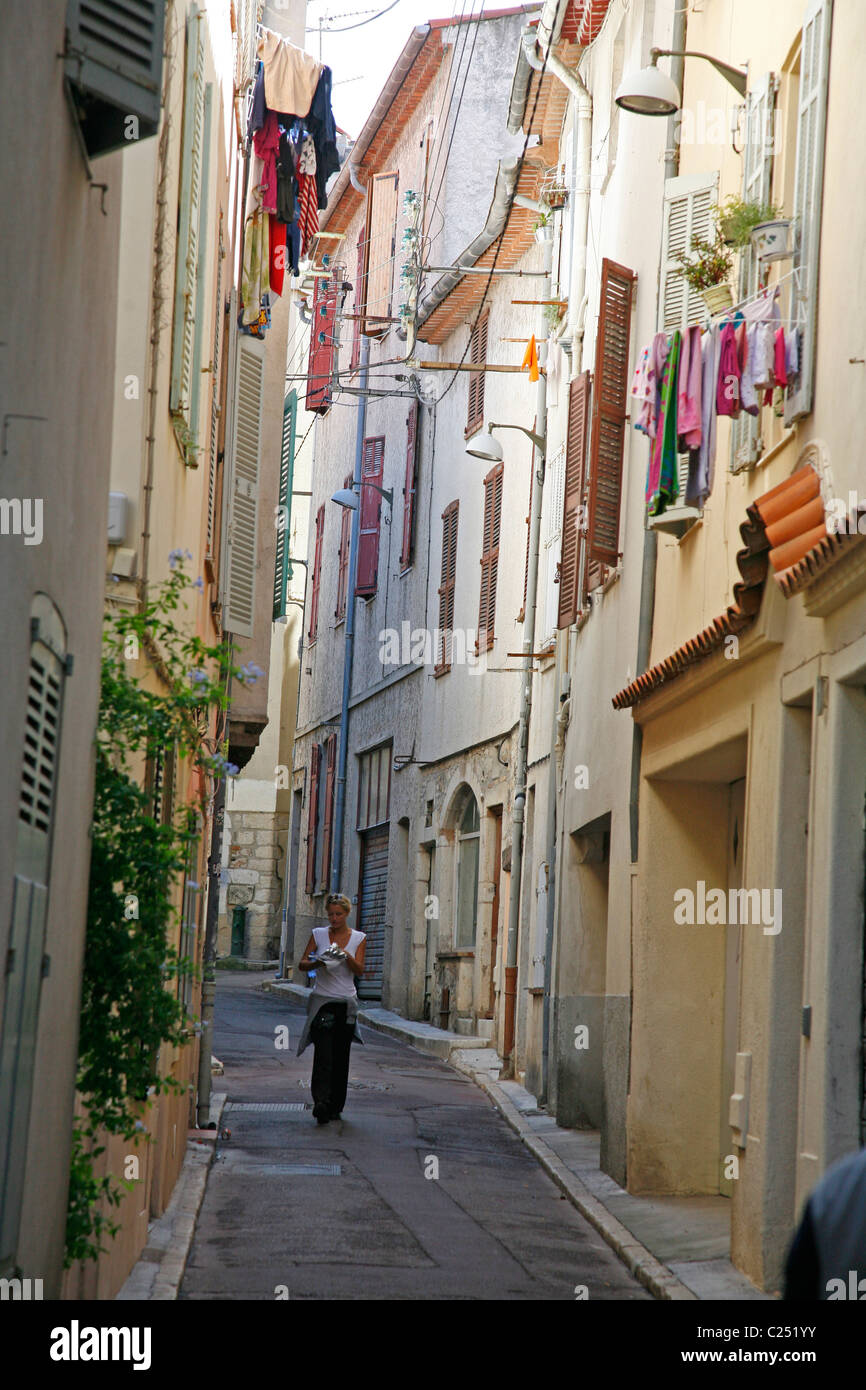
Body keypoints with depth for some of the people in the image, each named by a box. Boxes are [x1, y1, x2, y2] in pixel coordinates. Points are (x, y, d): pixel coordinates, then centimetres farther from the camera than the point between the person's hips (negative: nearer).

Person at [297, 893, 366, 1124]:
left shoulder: (358, 939, 6)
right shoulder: (318, 934, 5)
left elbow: (359, 971, -4)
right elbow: (301, 964, 2)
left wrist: (347, 956, -22)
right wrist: (317, 963, -19)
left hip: (346, 1003, 2)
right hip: (322, 1001, -2)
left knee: (341, 1057, 5)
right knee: (323, 1054, -15)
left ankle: (335, 1107, 13)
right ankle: (321, 1102, -26)